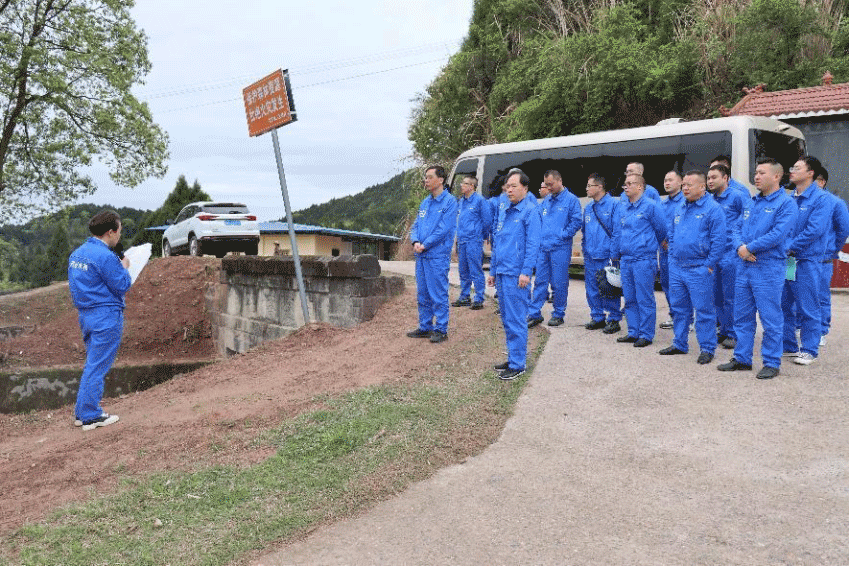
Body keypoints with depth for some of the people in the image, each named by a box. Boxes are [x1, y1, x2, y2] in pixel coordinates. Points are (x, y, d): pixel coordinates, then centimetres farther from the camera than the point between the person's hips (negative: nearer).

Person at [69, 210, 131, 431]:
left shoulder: (76, 254, 11)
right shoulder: (105, 257, -18)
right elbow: (122, 287, -15)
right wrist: (124, 267, 3)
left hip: (86, 315, 9)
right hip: (106, 316, -9)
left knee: (92, 364, 18)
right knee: (97, 367, -2)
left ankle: (83, 412, 22)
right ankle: (91, 416, 4)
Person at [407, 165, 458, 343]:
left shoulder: (450, 202, -7)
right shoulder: (425, 202, 17)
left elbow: (443, 229, -15)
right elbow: (416, 225, 15)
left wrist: (425, 245, -14)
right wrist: (415, 241, -6)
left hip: (438, 256, -8)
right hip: (421, 256, 8)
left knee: (439, 295, -3)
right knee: (423, 294, 13)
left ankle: (441, 330, 5)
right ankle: (425, 327, 23)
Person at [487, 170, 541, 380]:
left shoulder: (530, 211, -7)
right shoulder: (503, 211, 17)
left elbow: (533, 244, -12)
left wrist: (526, 272, -18)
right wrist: (493, 271, 20)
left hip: (516, 274, -8)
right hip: (501, 273, 8)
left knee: (515, 319, -6)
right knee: (506, 318, 14)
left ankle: (518, 364, 0)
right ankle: (512, 358, 24)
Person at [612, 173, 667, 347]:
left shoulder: (650, 206, -6)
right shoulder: (621, 210, 14)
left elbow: (661, 231, 1)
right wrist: (616, 255, 19)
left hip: (644, 260, -7)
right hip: (625, 260, 7)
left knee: (645, 299, -3)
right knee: (630, 299, 11)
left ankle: (646, 335, 4)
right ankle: (633, 333, 20)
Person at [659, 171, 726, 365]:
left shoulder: (713, 209, -9)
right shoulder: (680, 208, 14)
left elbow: (718, 239, -13)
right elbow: (671, 233, 23)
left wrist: (709, 264, -15)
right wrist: (673, 254, 12)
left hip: (699, 269, -7)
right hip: (677, 267, 7)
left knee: (703, 310, -1)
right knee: (679, 308, 14)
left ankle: (707, 348, 8)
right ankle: (679, 344, 26)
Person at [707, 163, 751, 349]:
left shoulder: (738, 196, -6)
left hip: (731, 254, -7)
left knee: (730, 297, -2)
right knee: (717, 297, 12)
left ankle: (733, 333, 8)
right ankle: (723, 330, 23)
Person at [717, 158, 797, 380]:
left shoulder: (786, 203, -7)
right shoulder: (752, 203, 16)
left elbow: (778, 234, -18)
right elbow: (738, 230, 14)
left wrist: (750, 248, -14)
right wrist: (740, 247, -7)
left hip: (769, 268, -7)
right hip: (745, 267, 7)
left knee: (770, 319, -1)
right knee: (742, 316, 12)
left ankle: (771, 363, 9)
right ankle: (742, 359, 23)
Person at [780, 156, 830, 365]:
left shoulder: (820, 199, -8)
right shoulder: (789, 198, 12)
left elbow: (814, 230, -17)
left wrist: (789, 247, -15)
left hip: (806, 260, -7)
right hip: (785, 259, 7)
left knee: (808, 308, 0)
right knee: (784, 305, 11)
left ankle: (809, 350, 9)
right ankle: (788, 345, 22)